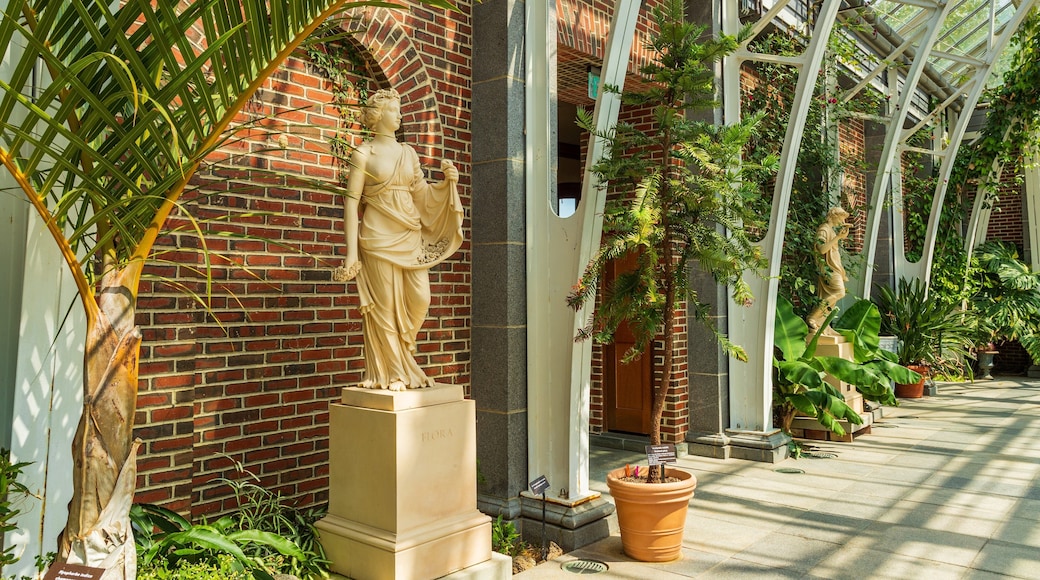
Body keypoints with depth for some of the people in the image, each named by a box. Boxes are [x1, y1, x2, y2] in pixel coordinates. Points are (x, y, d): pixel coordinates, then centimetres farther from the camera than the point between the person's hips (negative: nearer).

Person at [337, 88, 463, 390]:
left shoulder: (409, 153, 16)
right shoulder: (363, 153, 1)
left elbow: (421, 194, 14)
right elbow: (351, 201, -3)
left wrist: (448, 181, -5)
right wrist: (351, 251, -10)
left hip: (410, 235, 5)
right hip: (378, 237, -5)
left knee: (420, 300, -1)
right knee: (385, 306, -2)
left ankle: (399, 354, 24)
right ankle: (393, 373, 10)